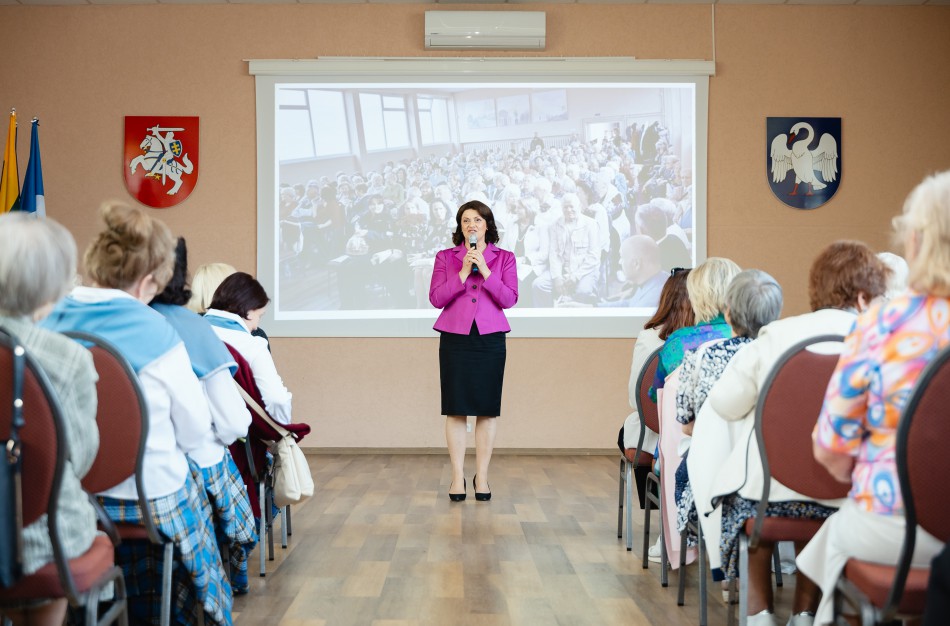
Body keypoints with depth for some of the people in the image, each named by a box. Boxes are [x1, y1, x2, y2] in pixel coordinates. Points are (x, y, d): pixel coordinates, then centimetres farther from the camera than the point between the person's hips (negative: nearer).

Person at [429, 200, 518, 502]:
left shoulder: (504, 258, 8)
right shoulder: (445, 258, 8)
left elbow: (509, 299, -4)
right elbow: (436, 298, -2)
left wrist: (484, 270, -12)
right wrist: (463, 272, -11)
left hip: (490, 338, 0)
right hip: (455, 338, 0)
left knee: (487, 409, 1)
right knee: (455, 409, -1)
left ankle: (482, 477, 9)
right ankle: (457, 477, 6)